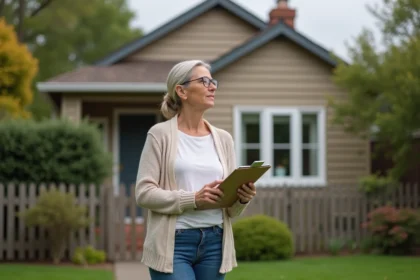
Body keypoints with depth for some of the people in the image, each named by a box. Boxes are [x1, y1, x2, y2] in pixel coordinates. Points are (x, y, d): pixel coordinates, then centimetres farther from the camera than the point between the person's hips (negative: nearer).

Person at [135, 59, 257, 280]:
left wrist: (242, 198, -10)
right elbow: (144, 192, -8)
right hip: (174, 243, -5)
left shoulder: (223, 139, 12)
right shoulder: (160, 134, -1)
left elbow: (231, 209, 13)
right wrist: (193, 199, -19)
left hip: (214, 244, 5)